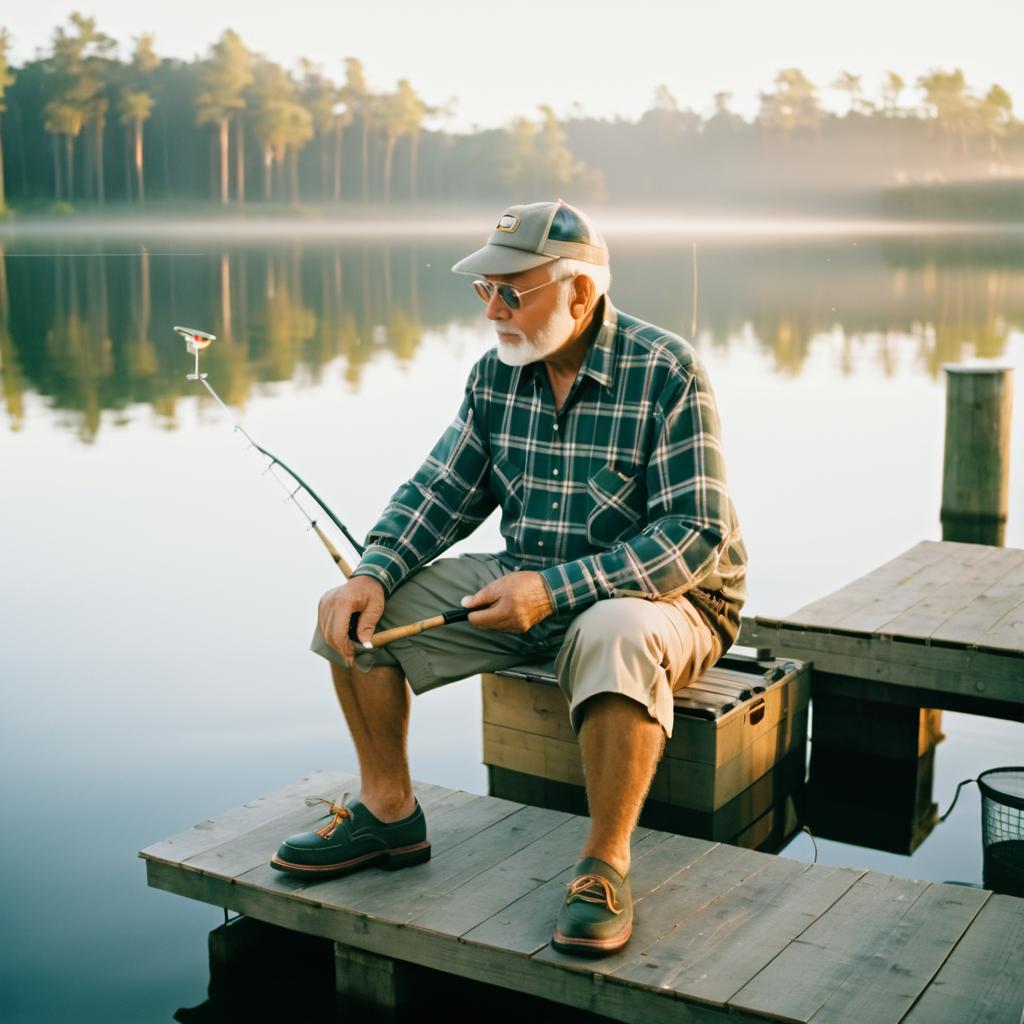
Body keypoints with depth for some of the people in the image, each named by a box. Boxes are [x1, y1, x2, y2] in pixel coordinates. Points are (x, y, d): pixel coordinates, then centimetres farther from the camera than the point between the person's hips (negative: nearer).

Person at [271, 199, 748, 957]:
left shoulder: (668, 373, -18)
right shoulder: (498, 372, 1)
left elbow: (699, 535, -24)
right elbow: (441, 491, 5)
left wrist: (556, 589, -32)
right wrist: (372, 573, -14)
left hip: (663, 599, -6)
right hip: (531, 589, 6)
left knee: (614, 635, -41)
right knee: (361, 606, -5)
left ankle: (606, 866, -23)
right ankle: (389, 813, 8)